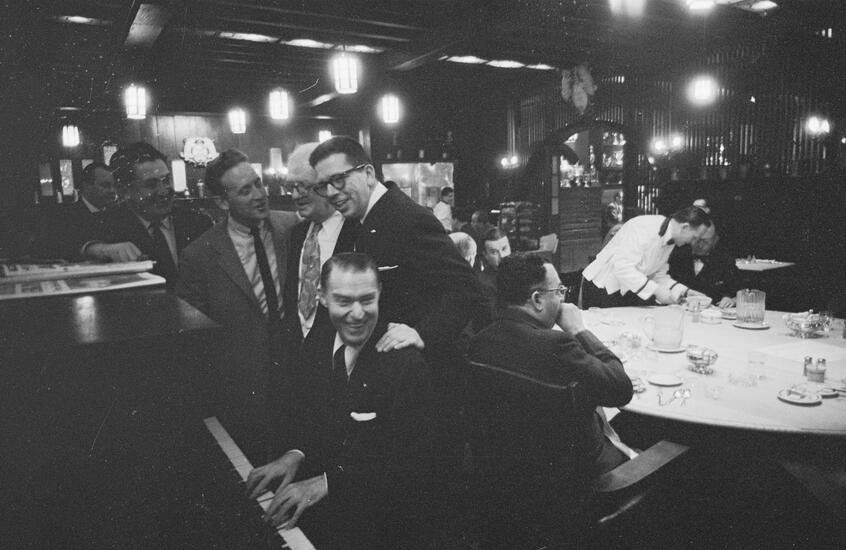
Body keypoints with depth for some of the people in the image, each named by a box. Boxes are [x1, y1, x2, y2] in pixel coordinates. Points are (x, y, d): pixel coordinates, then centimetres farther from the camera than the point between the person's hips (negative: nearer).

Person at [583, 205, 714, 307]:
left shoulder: (670, 239, 4)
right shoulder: (643, 229, -25)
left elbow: (659, 275, 12)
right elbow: (622, 267, -32)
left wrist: (684, 292, 1)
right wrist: (655, 290, -31)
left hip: (627, 291, 8)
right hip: (602, 289, -8)